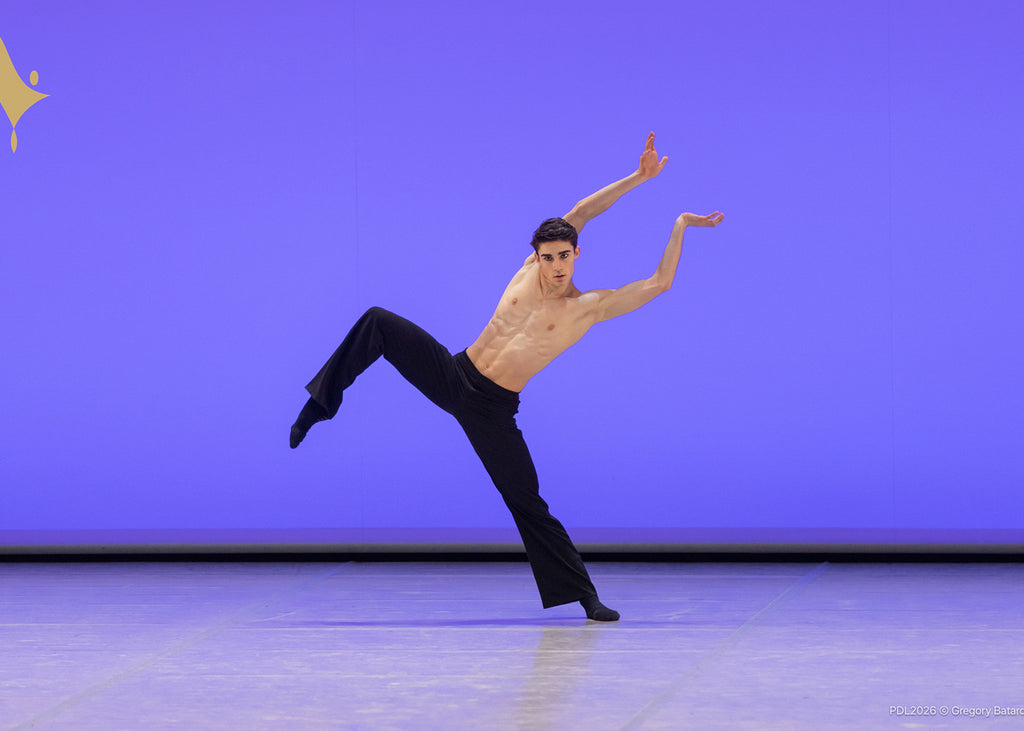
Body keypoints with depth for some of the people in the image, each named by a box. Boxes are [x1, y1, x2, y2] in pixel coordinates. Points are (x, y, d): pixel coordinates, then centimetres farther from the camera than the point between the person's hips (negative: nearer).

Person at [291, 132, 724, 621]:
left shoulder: (591, 306, -6)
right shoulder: (530, 269, 1)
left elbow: (660, 283, -7)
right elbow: (578, 213, 0)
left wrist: (680, 226, -7)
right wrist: (637, 178, -2)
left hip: (491, 410, -2)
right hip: (452, 374, 3)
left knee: (528, 504, -5)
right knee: (377, 323, -13)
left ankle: (584, 596, 2)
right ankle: (321, 402, -5)